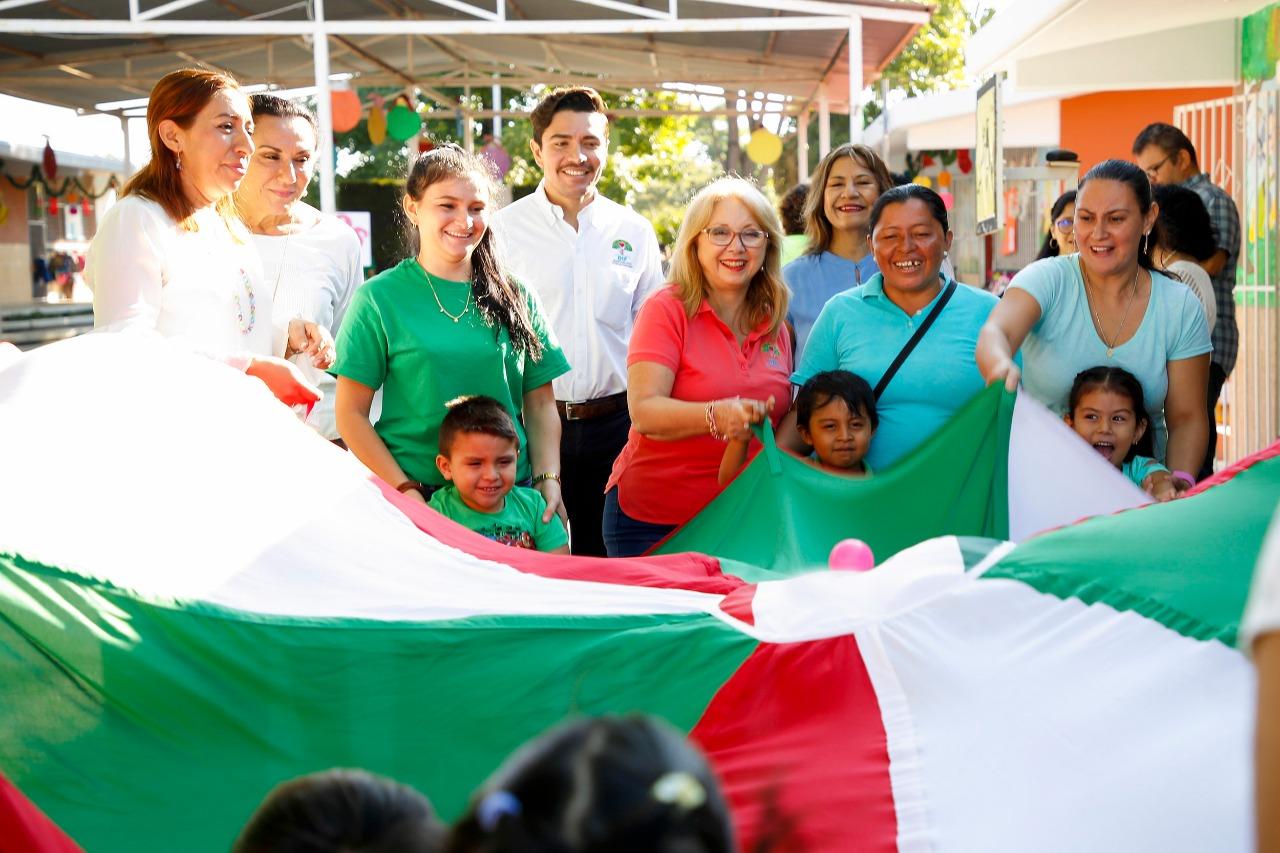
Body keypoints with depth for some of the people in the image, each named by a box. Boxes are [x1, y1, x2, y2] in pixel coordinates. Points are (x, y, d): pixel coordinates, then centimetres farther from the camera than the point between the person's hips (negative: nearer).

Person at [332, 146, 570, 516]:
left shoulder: (516, 298, 7)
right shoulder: (379, 299, -3)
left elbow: (540, 405, 9)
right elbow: (352, 413, -5)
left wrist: (548, 479, -4)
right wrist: (406, 491, -13)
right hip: (418, 500, -3)